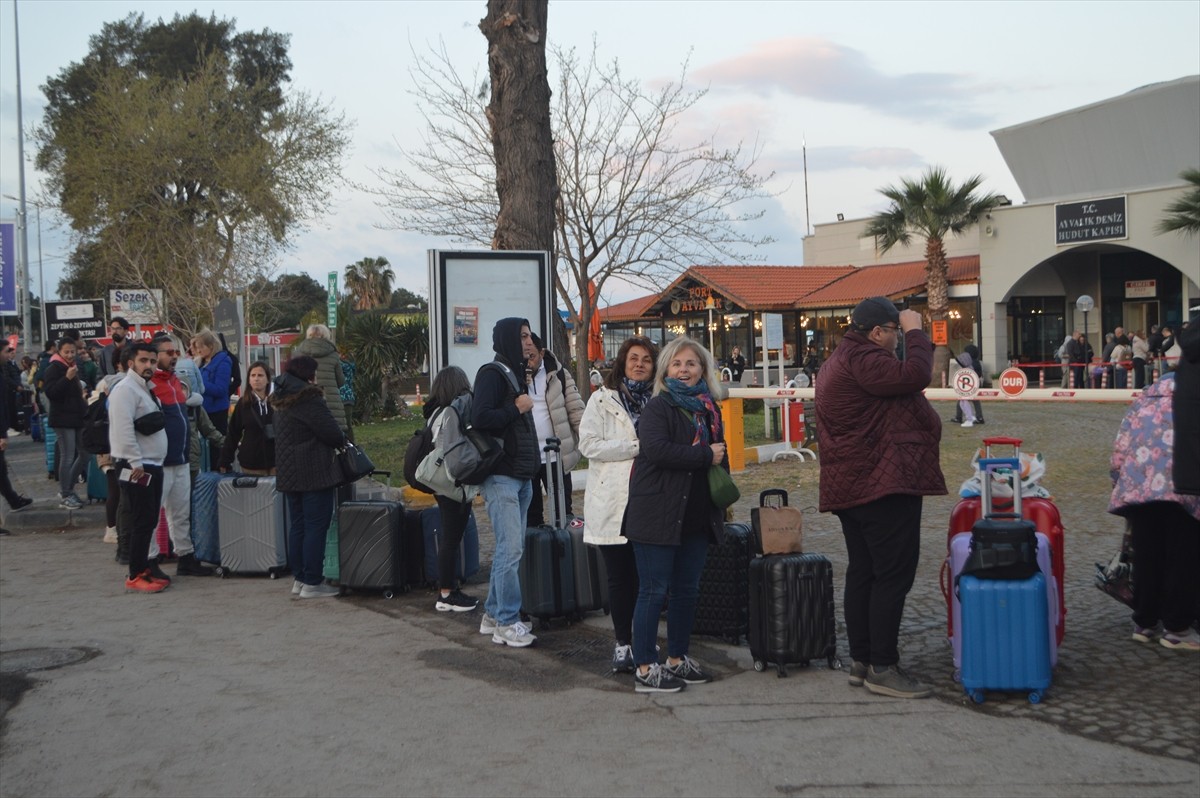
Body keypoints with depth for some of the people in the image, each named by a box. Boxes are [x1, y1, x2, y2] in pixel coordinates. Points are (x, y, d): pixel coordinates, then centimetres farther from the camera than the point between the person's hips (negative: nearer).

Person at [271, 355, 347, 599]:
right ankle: (312, 583, -4)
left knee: (297, 525, 14)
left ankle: (299, 578, 19)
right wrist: (341, 440, 5)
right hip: (313, 474, -9)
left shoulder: (282, 401, 13)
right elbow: (333, 433, -18)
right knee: (316, 526, -5)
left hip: (289, 475, 9)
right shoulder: (308, 399, -15)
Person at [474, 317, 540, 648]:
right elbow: (480, 417, -24)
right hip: (502, 476, -10)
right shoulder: (492, 373, -11)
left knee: (510, 548, 13)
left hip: (521, 477, 10)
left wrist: (533, 459, 12)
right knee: (510, 549, -10)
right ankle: (507, 623, -3)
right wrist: (517, 409, -13)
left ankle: (493, 614, 22)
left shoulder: (515, 374, 19)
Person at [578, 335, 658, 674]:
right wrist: (636, 448, -10)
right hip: (613, 503, -2)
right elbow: (588, 443, -6)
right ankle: (622, 643, 14)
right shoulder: (602, 399, 4)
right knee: (619, 577, 3)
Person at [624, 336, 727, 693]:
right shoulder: (657, 407, -8)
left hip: (697, 517, 8)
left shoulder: (708, 409, 15)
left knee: (687, 590, 13)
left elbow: (719, 455, 26)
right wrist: (705, 455, -19)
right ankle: (645, 669, 3)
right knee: (654, 591, -3)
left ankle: (677, 659, 26)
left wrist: (721, 504, 16)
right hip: (658, 515, -7)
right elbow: (655, 449, -25)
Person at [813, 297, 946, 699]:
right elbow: (914, 376, -25)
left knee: (863, 573, 13)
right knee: (893, 575, -7)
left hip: (851, 485, 11)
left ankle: (861, 661, 19)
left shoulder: (840, 360, 20)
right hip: (884, 484, -11)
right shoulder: (863, 360, -16)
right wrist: (915, 333, -13)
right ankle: (882, 668, -5)